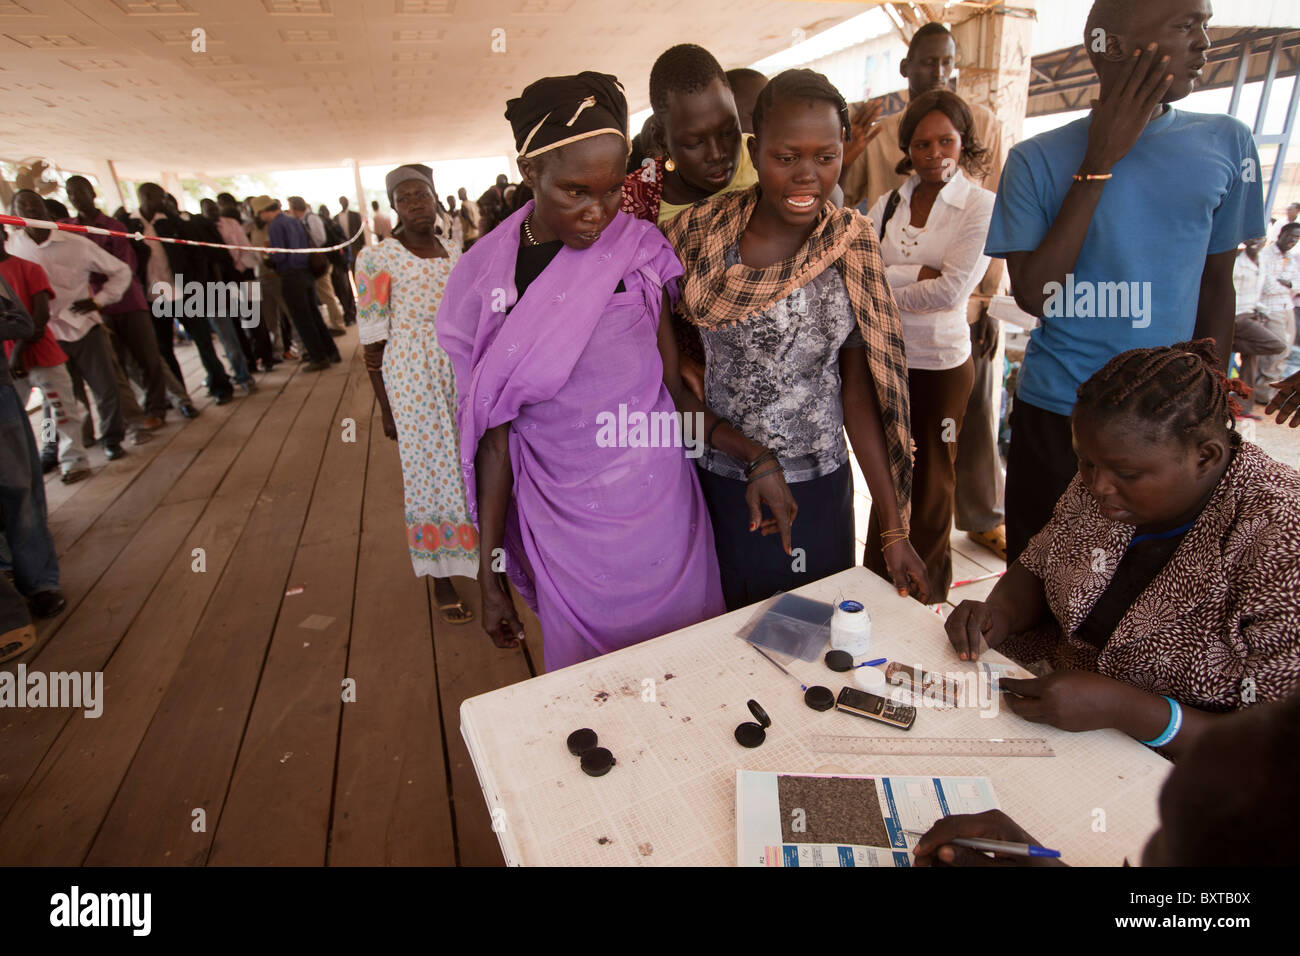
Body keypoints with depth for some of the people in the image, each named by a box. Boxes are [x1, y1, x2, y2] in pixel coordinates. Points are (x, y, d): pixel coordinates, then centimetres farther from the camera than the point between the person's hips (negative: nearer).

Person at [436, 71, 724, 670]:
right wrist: (489, 573, 2)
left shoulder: (639, 249, -3)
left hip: (659, 507, 1)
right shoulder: (488, 277, -3)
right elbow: (494, 434, 0)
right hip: (563, 524, 0)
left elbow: (675, 388, -1)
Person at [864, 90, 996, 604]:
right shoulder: (889, 203, 6)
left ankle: (926, 601, 28)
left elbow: (951, 290, -15)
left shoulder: (981, 206, -4)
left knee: (932, 485, 10)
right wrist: (919, 273, -15)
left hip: (941, 363, -3)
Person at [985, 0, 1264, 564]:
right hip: (1054, 415, -2)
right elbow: (1032, 295, -13)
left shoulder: (1227, 145, 5)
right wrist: (1099, 163, -13)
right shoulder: (1037, 159, -3)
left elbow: (1216, 283, 11)